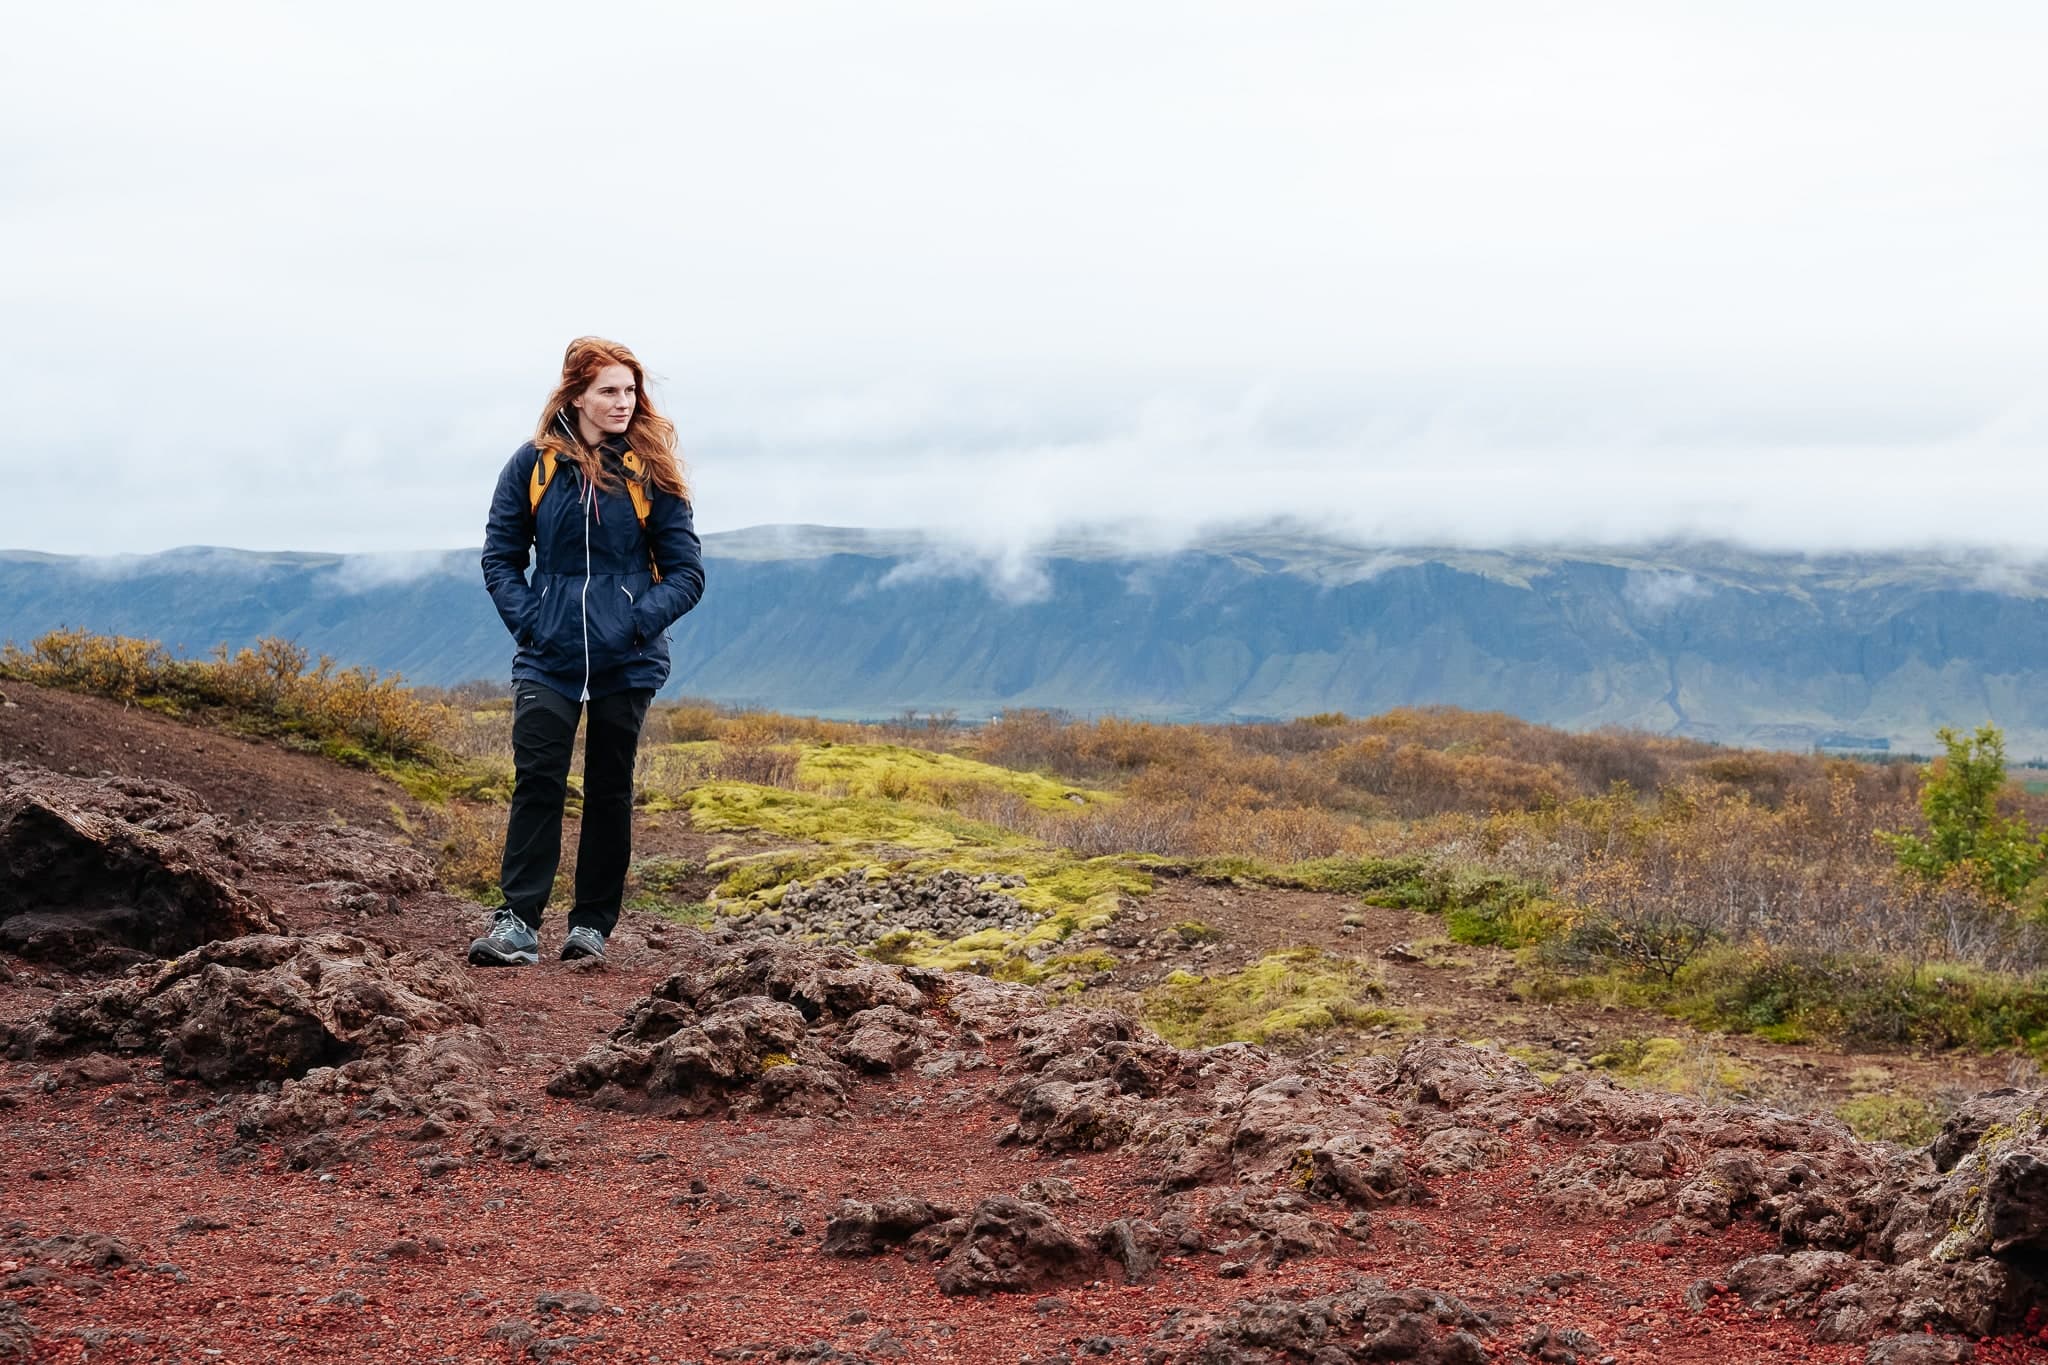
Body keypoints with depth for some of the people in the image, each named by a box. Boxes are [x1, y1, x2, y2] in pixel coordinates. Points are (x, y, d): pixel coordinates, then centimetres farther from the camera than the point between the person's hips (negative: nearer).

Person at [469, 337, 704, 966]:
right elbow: (500, 556, 7)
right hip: (548, 659, 0)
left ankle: (593, 924, 17)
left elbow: (687, 572, 2)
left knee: (610, 790, 8)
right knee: (537, 781, -11)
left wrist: (639, 622, -12)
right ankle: (518, 922, -11)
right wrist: (527, 620, -7)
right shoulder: (533, 464, 1)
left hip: (626, 661, 0)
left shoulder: (650, 472, 0)